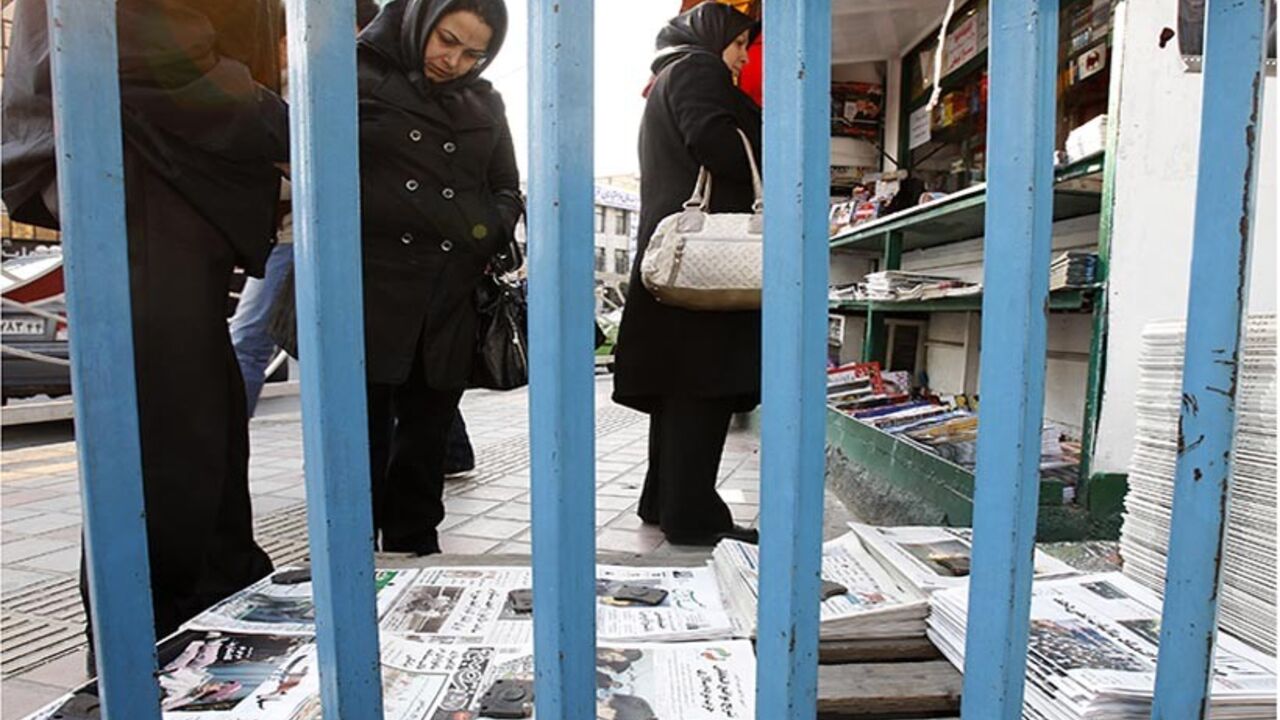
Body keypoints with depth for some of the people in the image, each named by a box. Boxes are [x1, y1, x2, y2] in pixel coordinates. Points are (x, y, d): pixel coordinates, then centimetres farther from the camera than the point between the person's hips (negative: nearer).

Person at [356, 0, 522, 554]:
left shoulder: (484, 102, 17)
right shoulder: (360, 76, 6)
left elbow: (507, 191, 21)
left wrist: (489, 237, 1)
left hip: (451, 297, 4)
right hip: (373, 286, -3)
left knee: (427, 436, 10)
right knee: (365, 432, 0)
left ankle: (415, 549, 25)